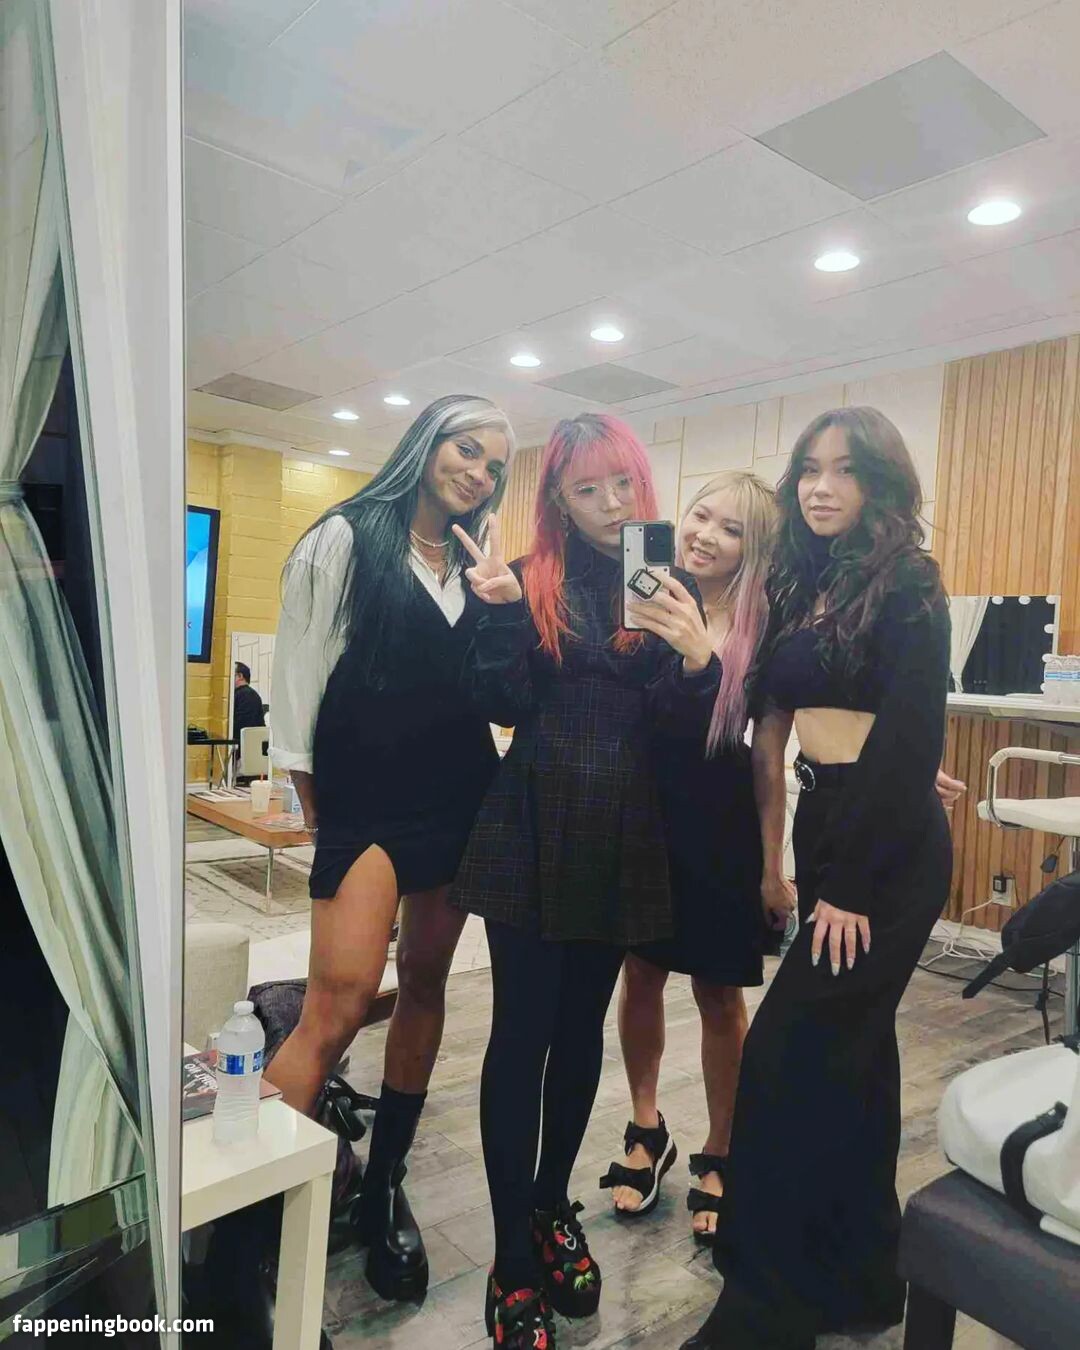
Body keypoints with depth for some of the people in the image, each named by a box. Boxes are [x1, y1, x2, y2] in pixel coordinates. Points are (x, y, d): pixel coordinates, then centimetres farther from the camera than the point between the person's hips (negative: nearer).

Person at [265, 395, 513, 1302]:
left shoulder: (476, 566, 14)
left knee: (425, 986, 11)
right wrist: (317, 811, -3)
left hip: (459, 801, 6)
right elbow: (300, 668, -4)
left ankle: (384, 1188, 26)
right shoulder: (348, 538, -1)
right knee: (339, 1007, -14)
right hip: (366, 803, -5)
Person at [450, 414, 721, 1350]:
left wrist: (699, 660, -24)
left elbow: (679, 721, -4)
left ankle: (553, 1206, 34)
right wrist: (502, 610, -20)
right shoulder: (531, 579, 1)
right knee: (522, 1033, -1)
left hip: (621, 841, 2)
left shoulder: (670, 585, 3)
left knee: (582, 1027, 14)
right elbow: (508, 706, -7)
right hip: (534, 834, -2)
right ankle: (514, 1265, 12)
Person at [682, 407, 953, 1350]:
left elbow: (913, 740, -16)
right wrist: (775, 854, 5)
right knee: (849, 1050, 16)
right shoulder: (804, 583, 12)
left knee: (787, 1053, -6)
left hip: (889, 849, -8)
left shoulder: (907, 584, -10)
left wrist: (851, 882, -16)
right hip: (824, 830, 8)